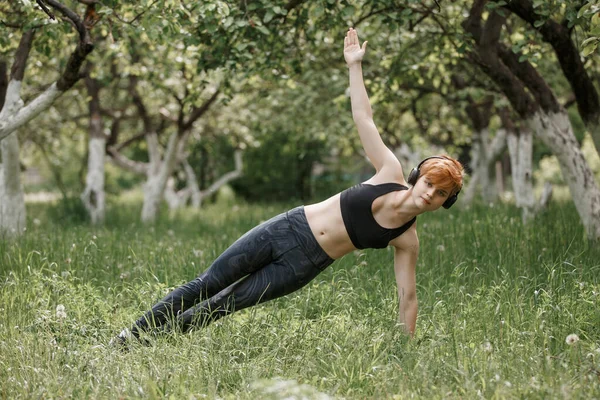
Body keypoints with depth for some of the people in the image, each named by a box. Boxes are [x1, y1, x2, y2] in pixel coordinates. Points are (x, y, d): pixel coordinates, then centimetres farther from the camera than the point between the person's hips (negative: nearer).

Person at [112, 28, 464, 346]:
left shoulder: (407, 239, -7)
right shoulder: (391, 175, -5)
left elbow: (408, 297, -2)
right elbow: (364, 118, -4)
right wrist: (355, 66, -7)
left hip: (302, 266, -1)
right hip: (288, 228, 1)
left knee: (224, 303, -1)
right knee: (207, 284, 2)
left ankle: (154, 339, 17)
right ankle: (134, 333, 15)